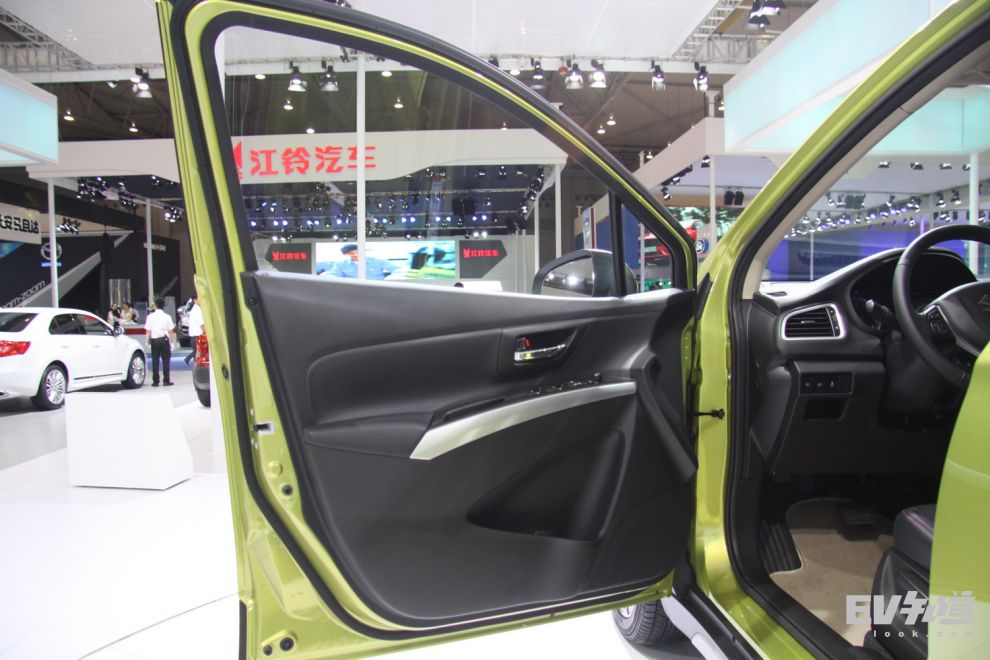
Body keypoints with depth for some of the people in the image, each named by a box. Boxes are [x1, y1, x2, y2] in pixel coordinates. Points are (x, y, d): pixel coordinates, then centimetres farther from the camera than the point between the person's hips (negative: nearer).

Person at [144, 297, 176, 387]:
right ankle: (166, 381, 4)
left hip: (154, 340, 1)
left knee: (155, 361, 5)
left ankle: (155, 381, 7)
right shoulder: (167, 317, -2)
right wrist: (171, 342, 7)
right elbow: (170, 331, -1)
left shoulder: (150, 317, -2)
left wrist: (147, 341, 8)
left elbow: (148, 331, -2)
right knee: (166, 361, 4)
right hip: (164, 340, 0)